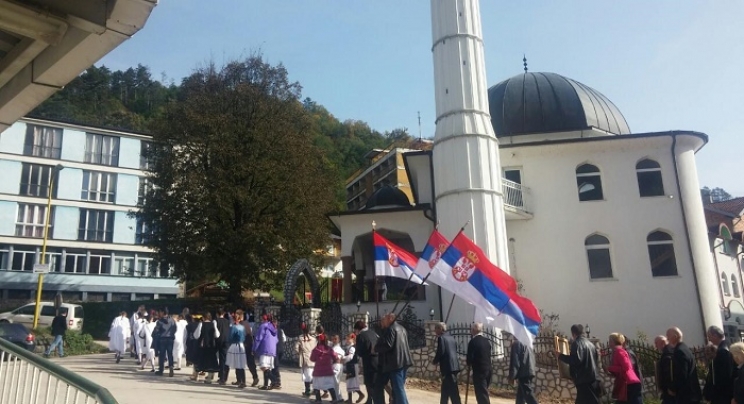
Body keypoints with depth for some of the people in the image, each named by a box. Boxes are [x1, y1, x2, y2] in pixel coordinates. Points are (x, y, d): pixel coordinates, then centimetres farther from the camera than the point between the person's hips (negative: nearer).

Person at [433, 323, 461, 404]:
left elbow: (440, 352, -16)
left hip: (448, 367, -9)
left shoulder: (441, 338, -9)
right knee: (445, 389, 19)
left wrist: (435, 361, 2)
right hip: (454, 365, 9)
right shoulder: (451, 337, 16)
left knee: (453, 390, -8)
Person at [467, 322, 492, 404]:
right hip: (488, 369, 7)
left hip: (479, 371, -7)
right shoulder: (486, 340, 7)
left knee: (481, 393, -1)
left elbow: (470, 357, -15)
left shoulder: (473, 341, -14)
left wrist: (469, 363, 7)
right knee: (484, 392, 20)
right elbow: (488, 355, 11)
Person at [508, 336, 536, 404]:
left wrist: (511, 376, -10)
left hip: (524, 373, -9)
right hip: (529, 372, 9)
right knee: (521, 394, 16)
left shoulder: (516, 344, -5)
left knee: (528, 395, -11)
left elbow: (515, 361, -12)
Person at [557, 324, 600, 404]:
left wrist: (560, 356, -12)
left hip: (584, 380, -9)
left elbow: (575, 360, -23)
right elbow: (597, 359, 25)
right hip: (593, 379, 9)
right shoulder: (590, 343, 16)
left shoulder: (577, 343, -11)